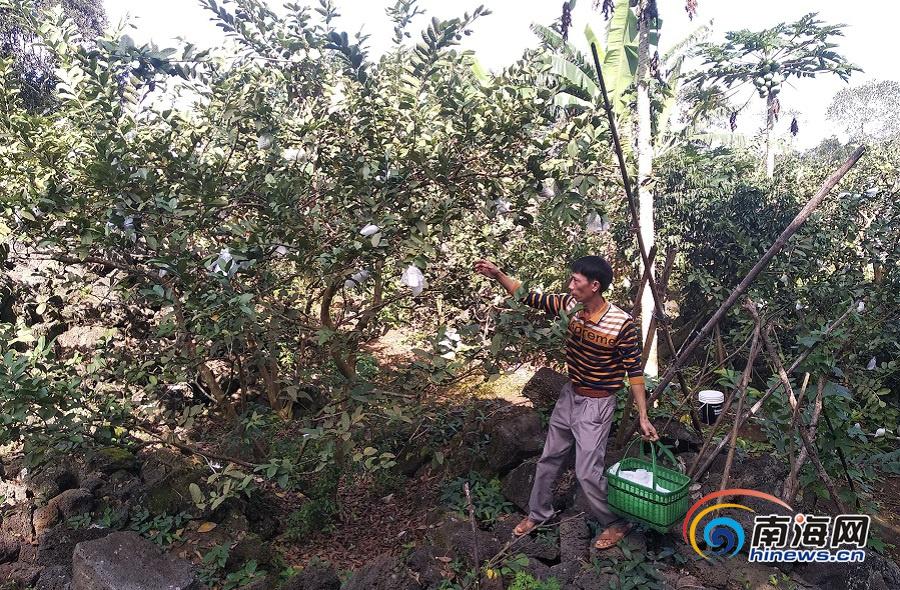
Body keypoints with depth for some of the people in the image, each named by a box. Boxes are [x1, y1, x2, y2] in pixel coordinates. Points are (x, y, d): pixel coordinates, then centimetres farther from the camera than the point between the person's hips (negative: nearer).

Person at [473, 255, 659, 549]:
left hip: (596, 404, -6)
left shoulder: (622, 324, -23)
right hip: (569, 395, 6)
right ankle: (538, 513, 39)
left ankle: (617, 523, 26)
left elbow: (633, 370, -16)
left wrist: (643, 416, -14)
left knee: (587, 472, 0)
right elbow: (530, 297, -2)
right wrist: (498, 275, -13)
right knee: (549, 458, 18)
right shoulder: (570, 305, -9)